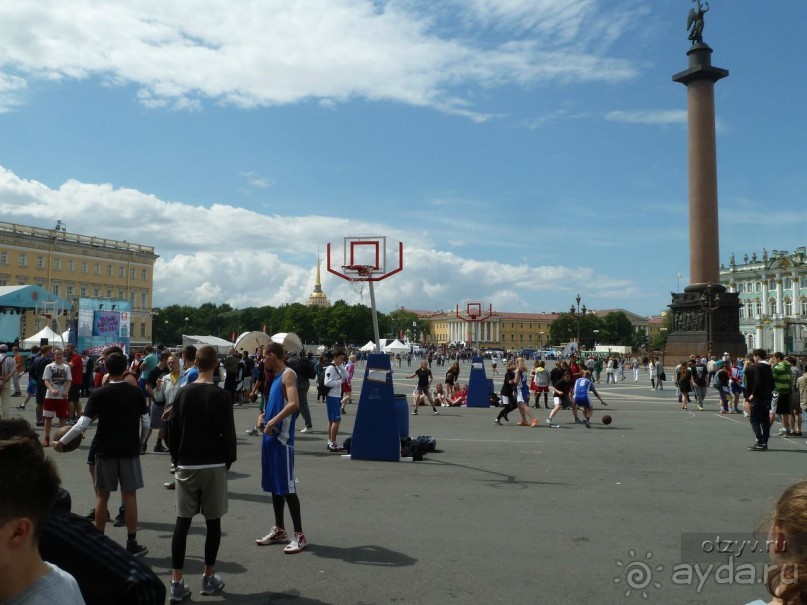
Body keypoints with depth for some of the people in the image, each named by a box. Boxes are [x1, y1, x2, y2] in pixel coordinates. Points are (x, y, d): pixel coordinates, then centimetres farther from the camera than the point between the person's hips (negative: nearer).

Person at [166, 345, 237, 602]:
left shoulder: (182, 393, 3)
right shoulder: (222, 395, -9)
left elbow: (172, 430, 6)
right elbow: (228, 433, -8)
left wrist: (177, 459, 16)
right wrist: (228, 461, 6)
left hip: (186, 465, 3)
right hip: (214, 465, -3)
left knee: (182, 522, 6)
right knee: (213, 522, 8)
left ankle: (176, 583, 7)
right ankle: (209, 577, 17)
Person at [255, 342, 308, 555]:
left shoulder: (288, 374, -13)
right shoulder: (275, 376, 16)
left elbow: (294, 404, -26)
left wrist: (273, 422, -23)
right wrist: (265, 417, 11)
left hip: (282, 438, -10)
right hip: (270, 436, 10)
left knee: (287, 487, -5)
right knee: (273, 486, 15)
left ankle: (299, 535, 2)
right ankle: (279, 530, 26)